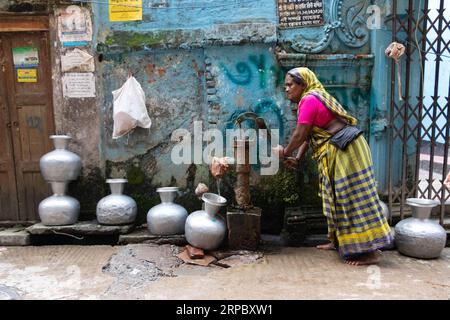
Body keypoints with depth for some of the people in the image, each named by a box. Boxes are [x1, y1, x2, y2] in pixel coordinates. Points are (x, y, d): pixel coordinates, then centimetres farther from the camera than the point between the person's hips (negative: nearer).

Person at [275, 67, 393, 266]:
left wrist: (285, 152, 1)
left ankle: (371, 251, -3)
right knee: (338, 196, 16)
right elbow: (307, 135, 16)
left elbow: (300, 134, -14)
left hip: (345, 150, -11)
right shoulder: (315, 98, 18)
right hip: (337, 152, 11)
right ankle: (338, 241, 28)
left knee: (352, 196, -8)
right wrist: (297, 159, 9)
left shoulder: (309, 100, -14)